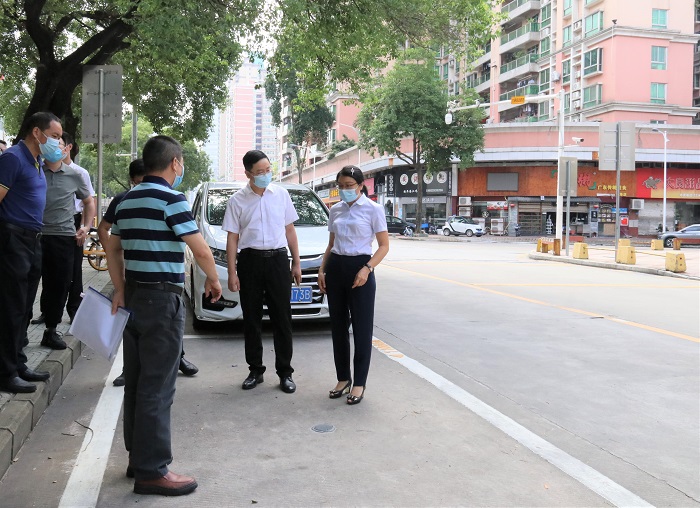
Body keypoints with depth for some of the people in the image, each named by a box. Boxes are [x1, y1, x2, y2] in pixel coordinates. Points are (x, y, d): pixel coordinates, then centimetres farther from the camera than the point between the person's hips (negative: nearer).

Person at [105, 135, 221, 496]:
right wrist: (213, 279, 2)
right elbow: (201, 250, -14)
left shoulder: (128, 200, 13)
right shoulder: (171, 199, -12)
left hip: (133, 297, 9)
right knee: (157, 388, -4)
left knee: (136, 383, 13)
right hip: (162, 300, -8)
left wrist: (120, 291, 13)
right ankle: (152, 471, 2)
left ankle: (138, 457, 23)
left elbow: (112, 249, 17)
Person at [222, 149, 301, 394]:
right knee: (251, 319, 7)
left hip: (278, 259, 1)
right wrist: (232, 273, -4)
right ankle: (255, 371, 20)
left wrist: (296, 263, 8)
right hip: (250, 261, 0)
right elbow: (232, 238, 1)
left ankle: (285, 372, 10)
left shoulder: (281, 194, 5)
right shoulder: (237, 200, 1)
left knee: (282, 318, 2)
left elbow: (290, 230, 11)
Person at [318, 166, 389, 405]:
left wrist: (367, 269, -17)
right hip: (335, 268, 5)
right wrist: (321, 270, 5)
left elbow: (384, 245, -4)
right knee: (338, 326, 9)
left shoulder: (373, 209, -4)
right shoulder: (335, 210, 10)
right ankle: (343, 378, 22)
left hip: (359, 269, -5)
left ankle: (359, 383, 10)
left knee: (362, 329, 0)